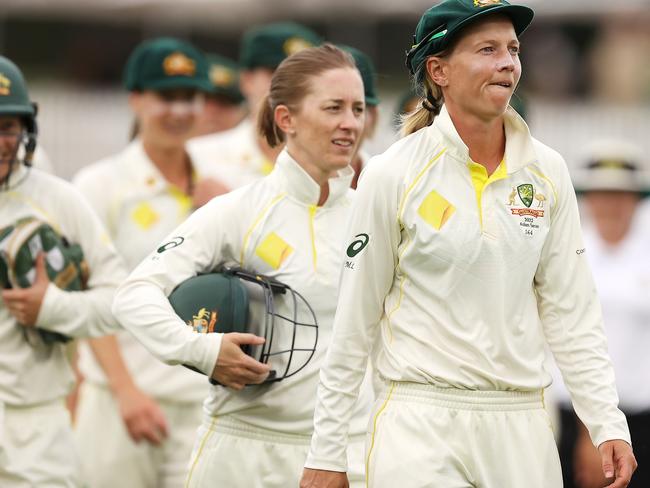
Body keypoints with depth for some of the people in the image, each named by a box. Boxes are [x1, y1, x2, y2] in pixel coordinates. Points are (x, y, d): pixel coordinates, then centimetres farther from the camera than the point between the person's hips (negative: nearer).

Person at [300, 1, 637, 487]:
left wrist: (608, 424, 1)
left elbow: (571, 310, 9)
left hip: (521, 425, 3)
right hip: (421, 425, -3)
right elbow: (355, 323, -1)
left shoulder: (547, 171, 5)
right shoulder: (393, 175, -5)